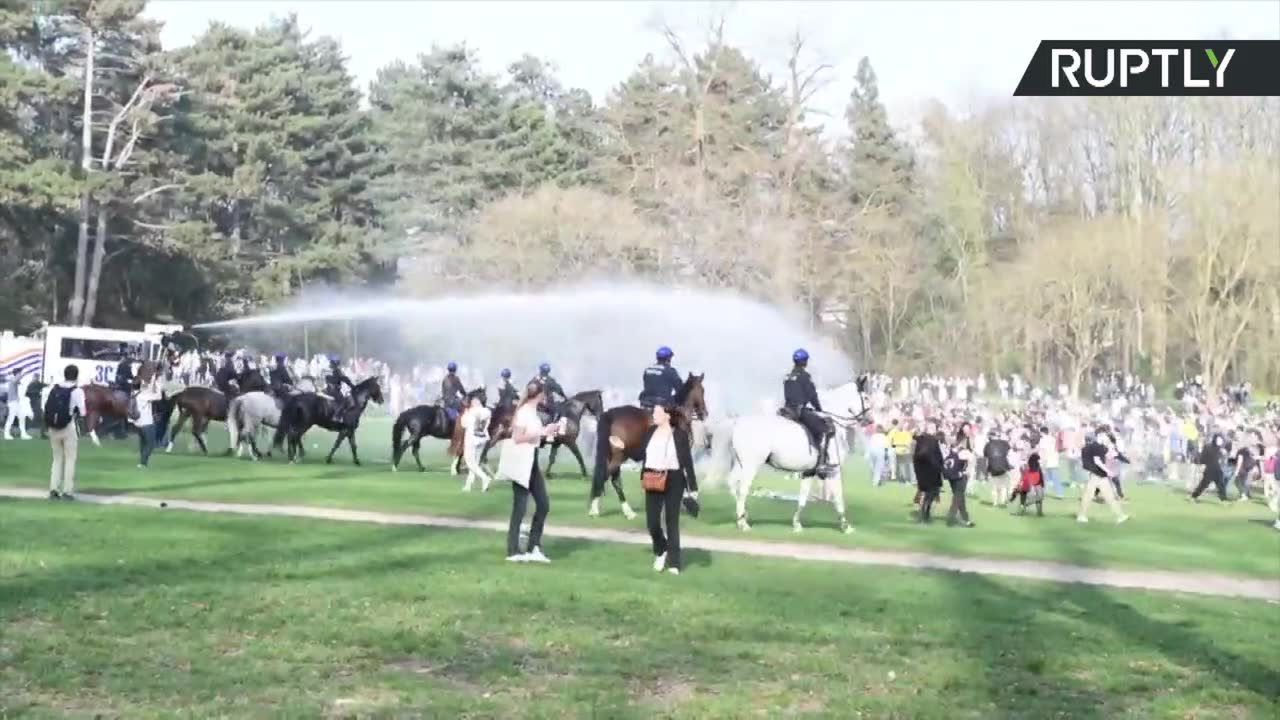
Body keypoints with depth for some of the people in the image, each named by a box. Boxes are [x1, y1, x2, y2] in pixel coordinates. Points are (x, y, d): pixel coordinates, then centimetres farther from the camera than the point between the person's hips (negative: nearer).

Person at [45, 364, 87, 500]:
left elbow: (47, 408, 2)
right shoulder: (77, 391, -7)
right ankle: (67, 491, -1)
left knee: (57, 458, 14)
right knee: (70, 459, 3)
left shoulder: (55, 389, 6)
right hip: (68, 427, -4)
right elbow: (82, 412, -8)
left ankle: (54, 489, 7)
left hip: (53, 427, 4)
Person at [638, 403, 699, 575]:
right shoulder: (649, 432, 4)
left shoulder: (680, 435, -6)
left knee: (672, 522, 4)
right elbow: (641, 454, 12)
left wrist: (693, 487, -7)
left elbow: (687, 461, -5)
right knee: (652, 521, -1)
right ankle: (660, 551, 28)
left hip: (673, 481, -3)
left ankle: (674, 563, 11)